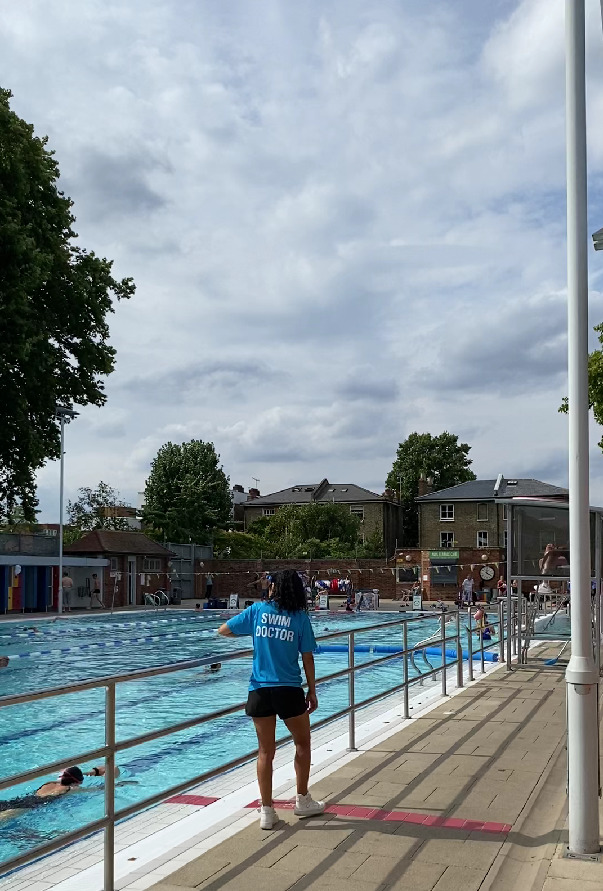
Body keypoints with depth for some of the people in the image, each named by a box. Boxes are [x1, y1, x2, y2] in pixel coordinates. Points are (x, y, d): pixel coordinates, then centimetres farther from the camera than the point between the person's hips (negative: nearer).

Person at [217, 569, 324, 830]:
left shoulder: (257, 610, 0)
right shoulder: (300, 617, -2)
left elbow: (223, 630, 6)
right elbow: (307, 659, -1)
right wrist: (312, 692, 7)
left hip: (260, 691, 1)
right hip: (288, 690, -1)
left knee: (265, 751, 11)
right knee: (302, 743, 20)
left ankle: (267, 811, 14)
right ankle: (302, 801, 28)